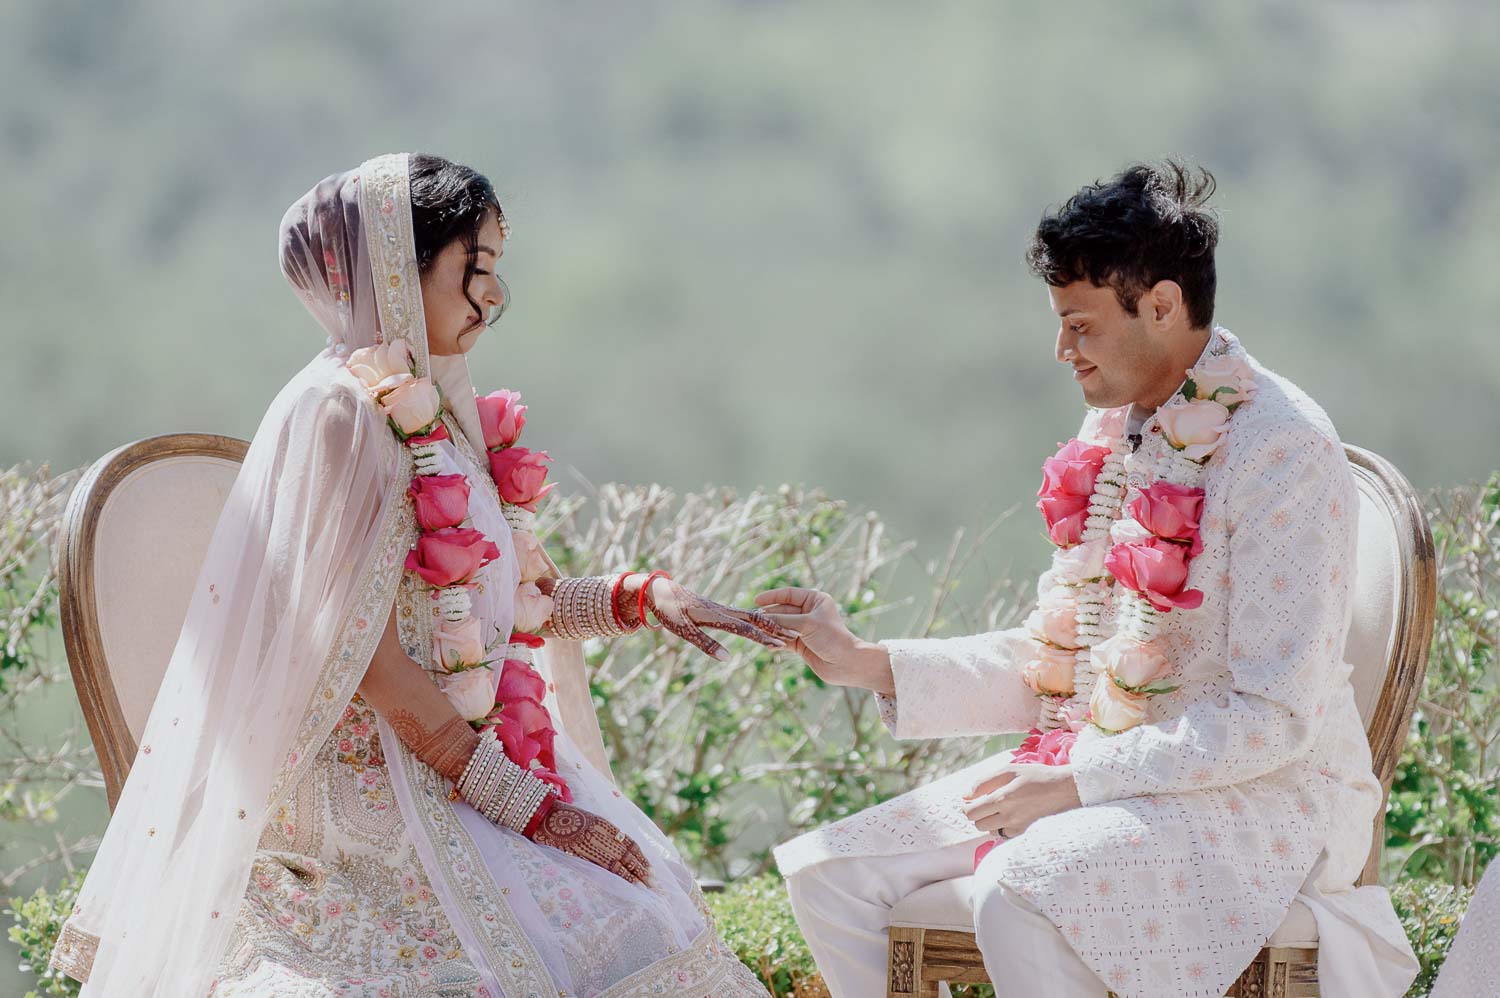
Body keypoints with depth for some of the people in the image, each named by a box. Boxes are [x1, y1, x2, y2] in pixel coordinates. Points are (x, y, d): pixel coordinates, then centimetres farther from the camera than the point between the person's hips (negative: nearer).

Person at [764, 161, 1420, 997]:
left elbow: (1274, 717, -19)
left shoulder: (1282, 447, -15)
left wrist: (1078, 782, -21)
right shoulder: (1117, 435, 10)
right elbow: (1058, 661, 14)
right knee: (830, 874, -4)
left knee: (1017, 894, -35)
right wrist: (866, 664, 6)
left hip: (1260, 794, -8)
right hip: (1104, 765, 9)